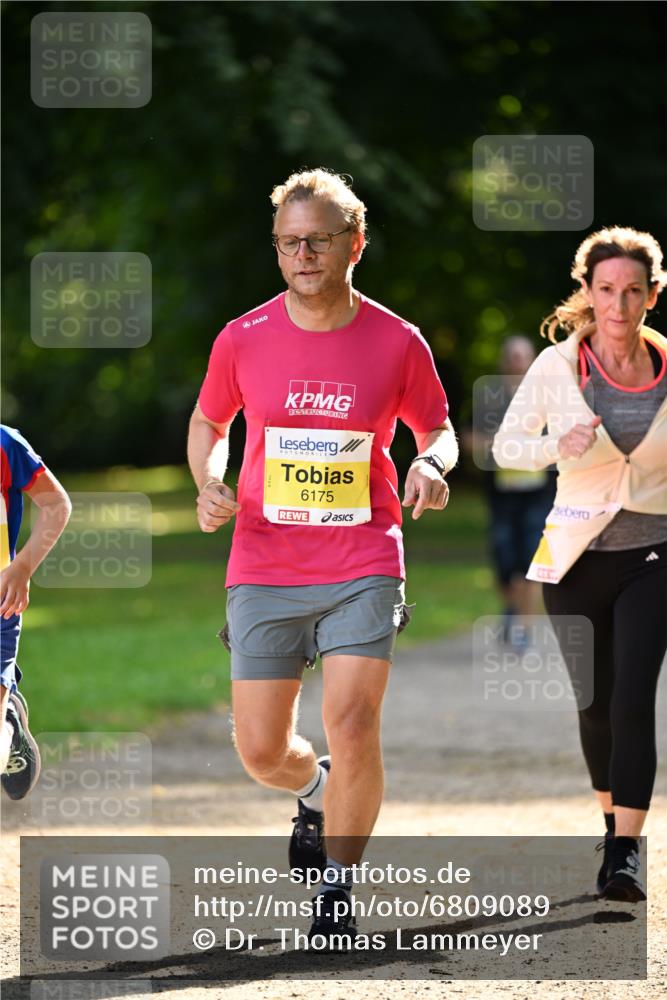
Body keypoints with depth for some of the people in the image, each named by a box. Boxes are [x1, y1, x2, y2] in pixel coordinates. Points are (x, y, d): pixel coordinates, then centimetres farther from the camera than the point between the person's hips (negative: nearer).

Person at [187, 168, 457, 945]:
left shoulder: (397, 342, -2)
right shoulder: (242, 340, 0)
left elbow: (436, 428, 13)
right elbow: (208, 424, 16)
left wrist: (430, 465, -10)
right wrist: (209, 486, -4)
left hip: (363, 566, -1)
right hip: (264, 568, 2)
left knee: (351, 724, -17)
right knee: (261, 750, 1)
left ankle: (337, 891, 1)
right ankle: (317, 794, 38)